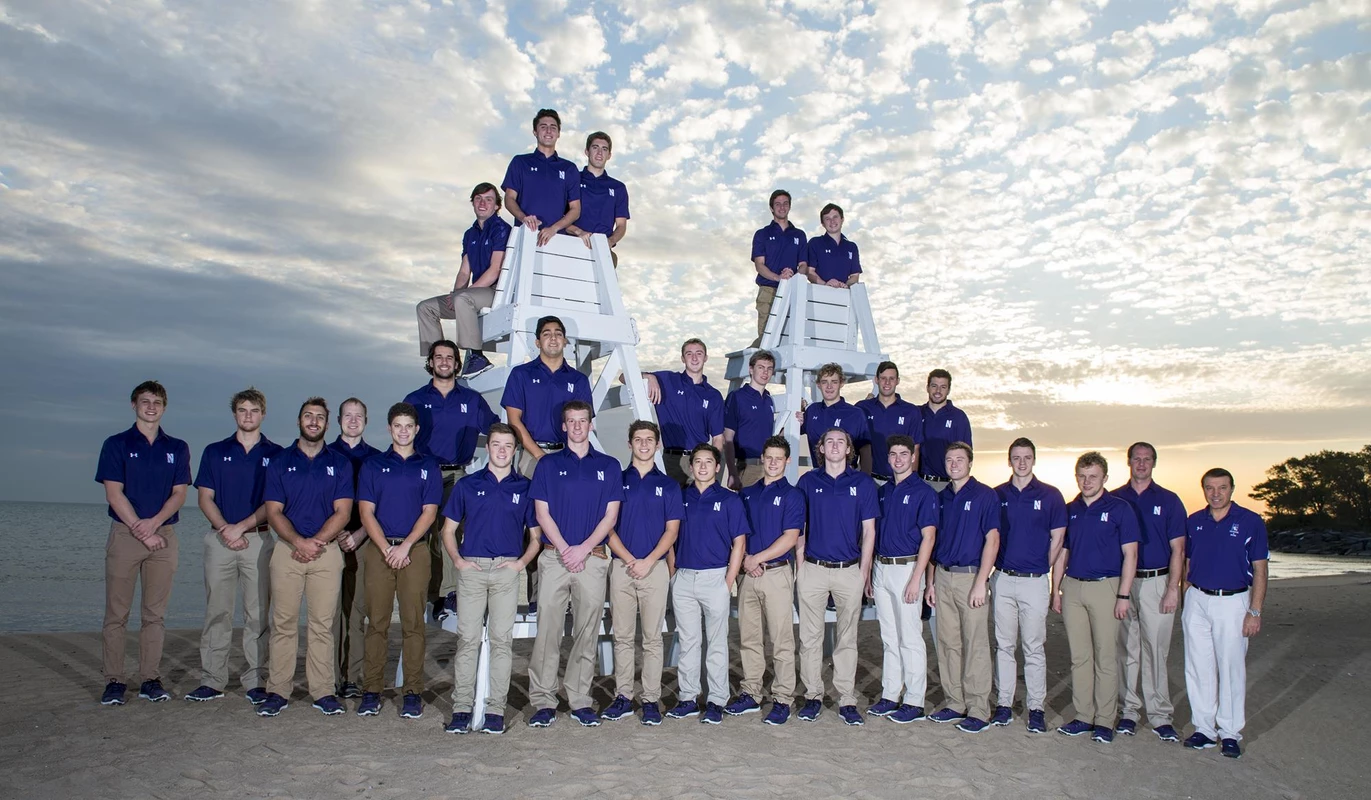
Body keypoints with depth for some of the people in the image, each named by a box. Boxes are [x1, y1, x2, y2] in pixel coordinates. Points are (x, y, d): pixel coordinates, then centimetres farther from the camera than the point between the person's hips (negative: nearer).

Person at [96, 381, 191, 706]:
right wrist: (141, 531, -11)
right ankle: (114, 681, 7)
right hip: (124, 534, -2)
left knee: (155, 614, 4)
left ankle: (151, 679, 9)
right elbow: (114, 494, -4)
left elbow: (179, 494, 4)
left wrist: (154, 522, -13)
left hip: (163, 535, 2)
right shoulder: (116, 444, 4)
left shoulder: (177, 448, 11)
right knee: (116, 614, 0)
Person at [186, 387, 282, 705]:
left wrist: (240, 527, -11)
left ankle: (255, 681, 7)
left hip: (259, 539, -1)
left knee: (257, 615, 1)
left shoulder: (275, 454, 5)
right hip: (220, 539, 1)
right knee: (217, 612, 3)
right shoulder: (215, 452, 11)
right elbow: (205, 498, 6)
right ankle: (212, 681, 9)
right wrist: (224, 528, -9)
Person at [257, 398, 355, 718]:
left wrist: (316, 541, -11)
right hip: (287, 550, 1)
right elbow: (274, 512, 2)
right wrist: (298, 541, -13)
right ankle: (277, 691, 10)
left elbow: (342, 512, 1)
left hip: (327, 552, 0)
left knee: (322, 625, 2)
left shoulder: (340, 463, 8)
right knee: (283, 623, 2)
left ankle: (323, 691, 8)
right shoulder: (280, 462, 9)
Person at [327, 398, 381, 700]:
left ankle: (353, 678, 4)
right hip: (330, 539, 0)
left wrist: (358, 535, -5)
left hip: (363, 541, 0)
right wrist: (335, 534, -5)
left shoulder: (376, 458, 11)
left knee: (357, 609, -1)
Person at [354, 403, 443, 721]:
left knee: (413, 622, -1)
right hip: (379, 549, 1)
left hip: (415, 549, -1)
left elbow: (429, 512, 2)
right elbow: (367, 512, 4)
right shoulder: (373, 465, 10)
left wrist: (405, 546, -10)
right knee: (377, 621, 1)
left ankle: (413, 692, 4)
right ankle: (371, 691, 9)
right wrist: (387, 549, -8)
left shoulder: (428, 466, 9)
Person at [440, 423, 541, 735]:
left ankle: (495, 710, 6)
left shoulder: (525, 488, 9)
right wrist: (458, 560, -2)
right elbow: (449, 528, 12)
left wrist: (521, 562, -3)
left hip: (507, 571, 0)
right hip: (471, 569, 0)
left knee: (501, 639, 1)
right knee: (467, 639, 0)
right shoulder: (468, 484, 10)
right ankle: (461, 708, 5)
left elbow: (535, 536, 12)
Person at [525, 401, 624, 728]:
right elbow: (542, 513, 3)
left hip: (593, 558, 1)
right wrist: (565, 549, -9)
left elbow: (611, 515, 4)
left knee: (586, 634, 5)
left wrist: (583, 548, -9)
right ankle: (543, 701, 5)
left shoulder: (609, 466, 9)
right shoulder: (548, 464, 8)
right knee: (547, 630, -3)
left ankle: (580, 701, 13)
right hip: (554, 556, 0)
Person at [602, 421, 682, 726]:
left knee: (652, 638, 3)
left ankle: (651, 699, 9)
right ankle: (623, 697, 14)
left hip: (655, 567, -1)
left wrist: (648, 561, -11)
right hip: (621, 566, 1)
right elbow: (608, 526, 3)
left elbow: (672, 529, 2)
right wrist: (629, 559, -10)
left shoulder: (668, 485, 7)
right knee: (622, 637, 6)